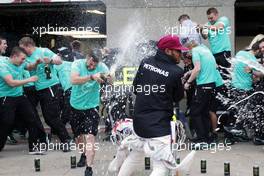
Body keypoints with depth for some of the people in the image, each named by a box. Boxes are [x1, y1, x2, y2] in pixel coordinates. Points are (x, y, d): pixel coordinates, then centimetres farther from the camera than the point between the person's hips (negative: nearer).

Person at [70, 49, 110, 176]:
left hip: (92, 106, -2)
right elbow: (74, 80, -30)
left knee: (90, 136, -15)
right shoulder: (78, 63, -13)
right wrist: (91, 77, -42)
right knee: (80, 134, 18)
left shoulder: (101, 67, -12)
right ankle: (84, 155, 45)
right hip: (76, 105, 2)